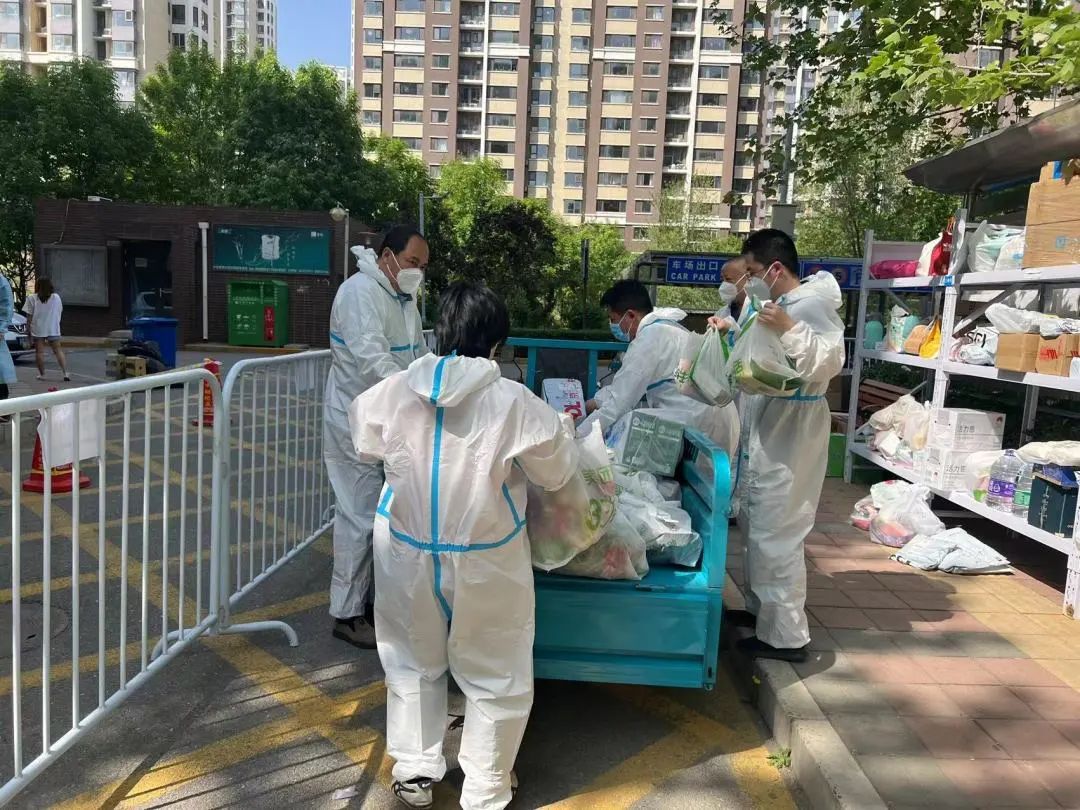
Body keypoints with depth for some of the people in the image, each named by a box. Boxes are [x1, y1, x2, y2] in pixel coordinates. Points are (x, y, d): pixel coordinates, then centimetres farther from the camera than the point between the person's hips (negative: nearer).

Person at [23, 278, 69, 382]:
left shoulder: (32, 298, -6)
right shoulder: (56, 297, 2)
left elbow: (29, 315, -6)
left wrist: (30, 328, 2)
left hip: (38, 330, -2)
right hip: (53, 329, 2)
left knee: (39, 352, 7)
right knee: (58, 351, 4)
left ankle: (42, 374, 11)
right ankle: (66, 373, -7)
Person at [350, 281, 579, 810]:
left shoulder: (396, 391, -8)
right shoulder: (512, 401, -18)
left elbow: (366, 443, 11)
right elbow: (557, 472, -7)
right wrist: (563, 429, 12)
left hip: (408, 550, 3)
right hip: (483, 557, -3)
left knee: (414, 662, 25)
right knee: (494, 675, 16)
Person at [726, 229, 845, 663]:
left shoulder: (812, 305, -15)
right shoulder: (779, 305, 17)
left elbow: (828, 362, -32)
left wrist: (789, 329, -43)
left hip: (788, 440, -11)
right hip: (763, 435, 11)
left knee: (776, 536, -6)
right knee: (756, 526, 19)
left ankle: (785, 635, 4)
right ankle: (760, 608, 34)